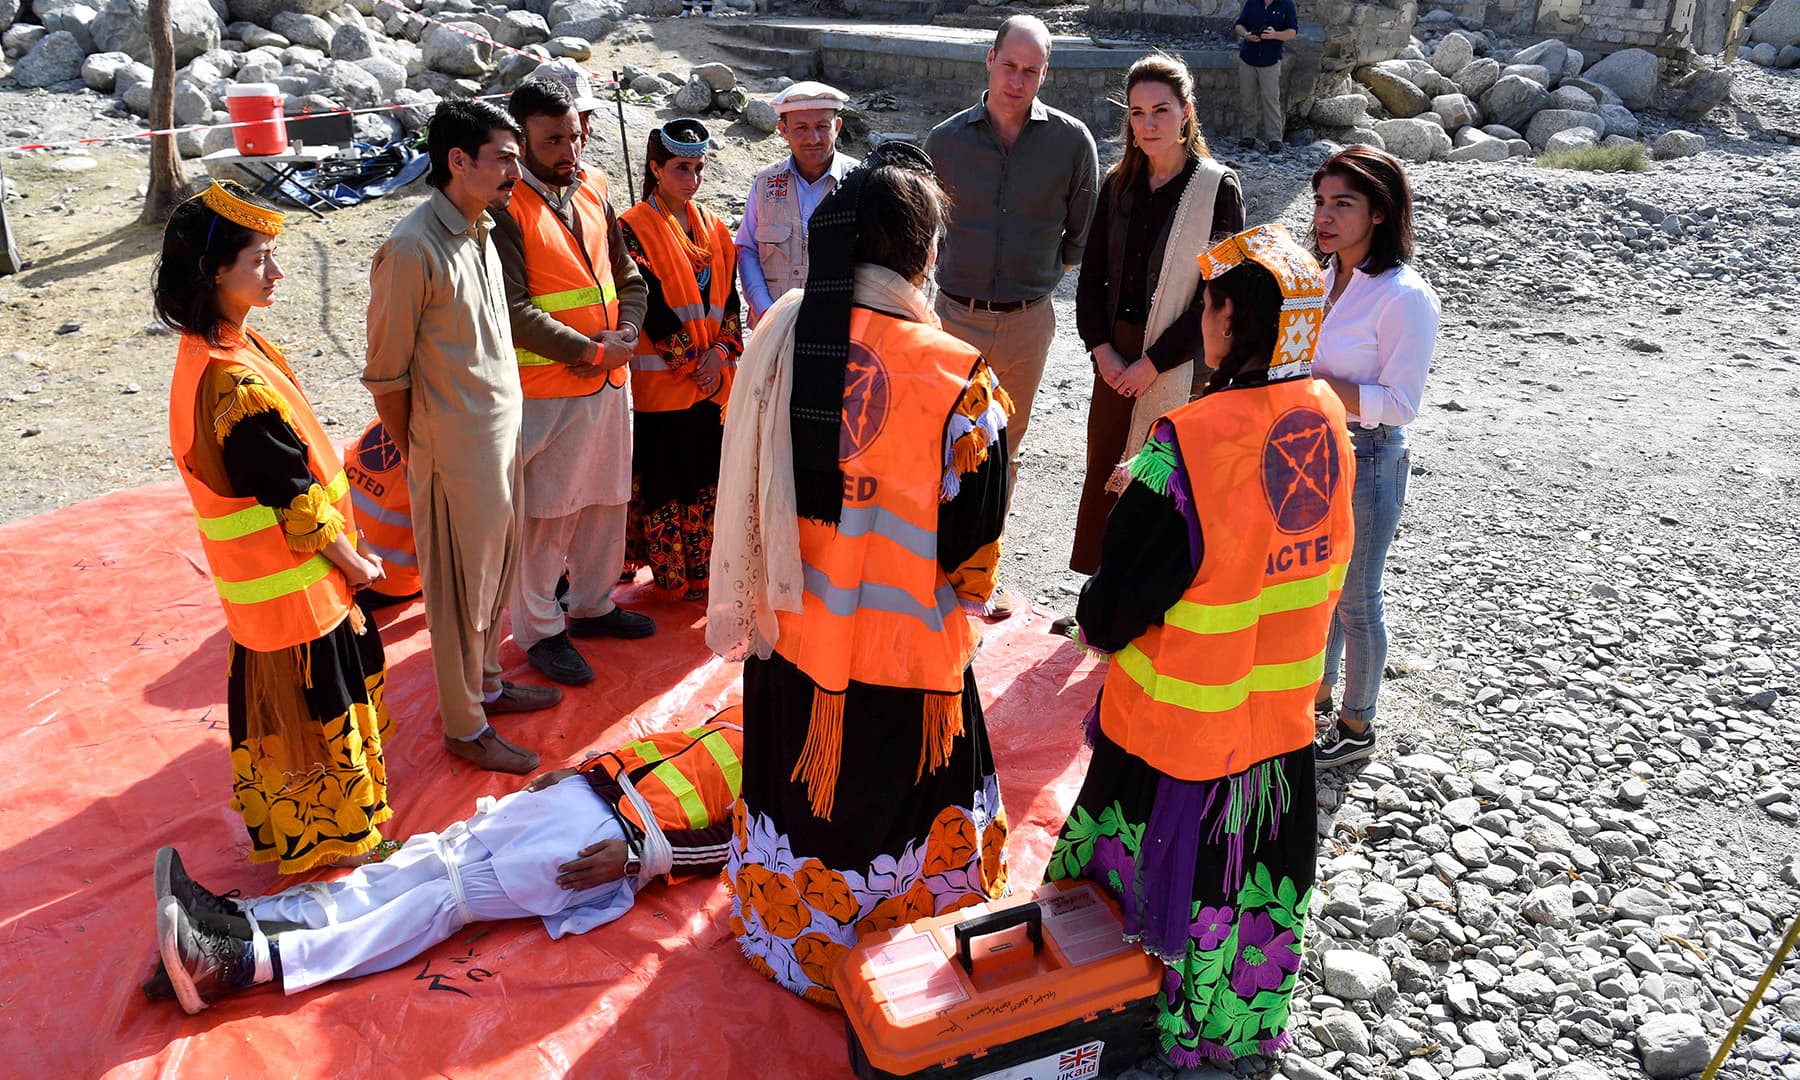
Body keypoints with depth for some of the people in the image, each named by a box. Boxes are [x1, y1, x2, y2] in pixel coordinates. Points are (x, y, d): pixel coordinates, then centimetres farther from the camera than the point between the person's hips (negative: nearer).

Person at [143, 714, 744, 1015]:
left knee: (453, 894, -15)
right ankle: (240, 919, -12)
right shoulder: (741, 713, 24)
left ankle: (243, 963, -22)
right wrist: (585, 769, 14)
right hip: (583, 792, 7)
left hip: (614, 839, -7)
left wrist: (639, 855, -19)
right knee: (437, 857, -6)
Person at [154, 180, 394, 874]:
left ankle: (284, 826, 44)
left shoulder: (213, 350, 2)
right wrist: (354, 561, -8)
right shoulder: (237, 386, -30)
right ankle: (329, 838, 28)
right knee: (313, 707, 9)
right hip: (293, 582, -10)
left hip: (259, 579, 10)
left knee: (273, 699, 24)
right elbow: (297, 500, -23)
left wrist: (344, 547, 10)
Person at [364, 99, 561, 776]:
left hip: (503, 436, 8)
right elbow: (386, 372, -15)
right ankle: (464, 725, 23)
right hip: (455, 449, -8)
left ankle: (487, 686, 41)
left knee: (495, 574, 22)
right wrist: (413, 457, -5)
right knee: (459, 590, 7)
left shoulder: (479, 230, 7)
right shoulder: (413, 249, -20)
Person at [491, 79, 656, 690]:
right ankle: (540, 630, 20)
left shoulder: (593, 188, 8)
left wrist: (625, 333, -5)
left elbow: (627, 273, 13)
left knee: (605, 501, 19)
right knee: (544, 514, 4)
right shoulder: (507, 207, -15)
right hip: (546, 390, -7)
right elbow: (513, 310, -20)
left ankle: (593, 604, 37)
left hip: (610, 382, 7)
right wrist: (590, 351, -19)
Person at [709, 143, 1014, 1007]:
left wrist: (749, 597, 14)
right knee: (886, 794, 18)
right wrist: (957, 597, 9)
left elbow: (742, 483, 0)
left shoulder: (783, 331, -11)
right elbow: (974, 531, -13)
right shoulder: (957, 377, -24)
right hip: (900, 639, -4)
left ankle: (782, 935, 50)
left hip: (790, 618, 5)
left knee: (797, 782, 25)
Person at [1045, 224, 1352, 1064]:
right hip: (1282, 709, 6)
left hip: (1181, 715, -6)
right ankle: (1244, 1027, 43)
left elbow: (1124, 592, -21)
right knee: (1256, 867, 22)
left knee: (1168, 870, 14)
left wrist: (1098, 624, 0)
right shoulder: (1325, 420, -6)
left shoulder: (1190, 442, -28)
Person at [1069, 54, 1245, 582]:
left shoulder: (1218, 188, -8)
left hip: (1180, 366, -5)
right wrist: (1103, 350, -6)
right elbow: (1091, 276, 8)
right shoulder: (1119, 184, 7)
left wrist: (1151, 364, -14)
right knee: (1102, 476, 12)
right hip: (1116, 358, 5)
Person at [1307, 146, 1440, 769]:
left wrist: (1311, 382, -25)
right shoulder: (1325, 276, 4)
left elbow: (1399, 404, -21)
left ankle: (1356, 727, 26)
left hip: (1364, 460, -7)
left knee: (1355, 599, 7)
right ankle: (1318, 693, 40)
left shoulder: (1405, 297, -19)